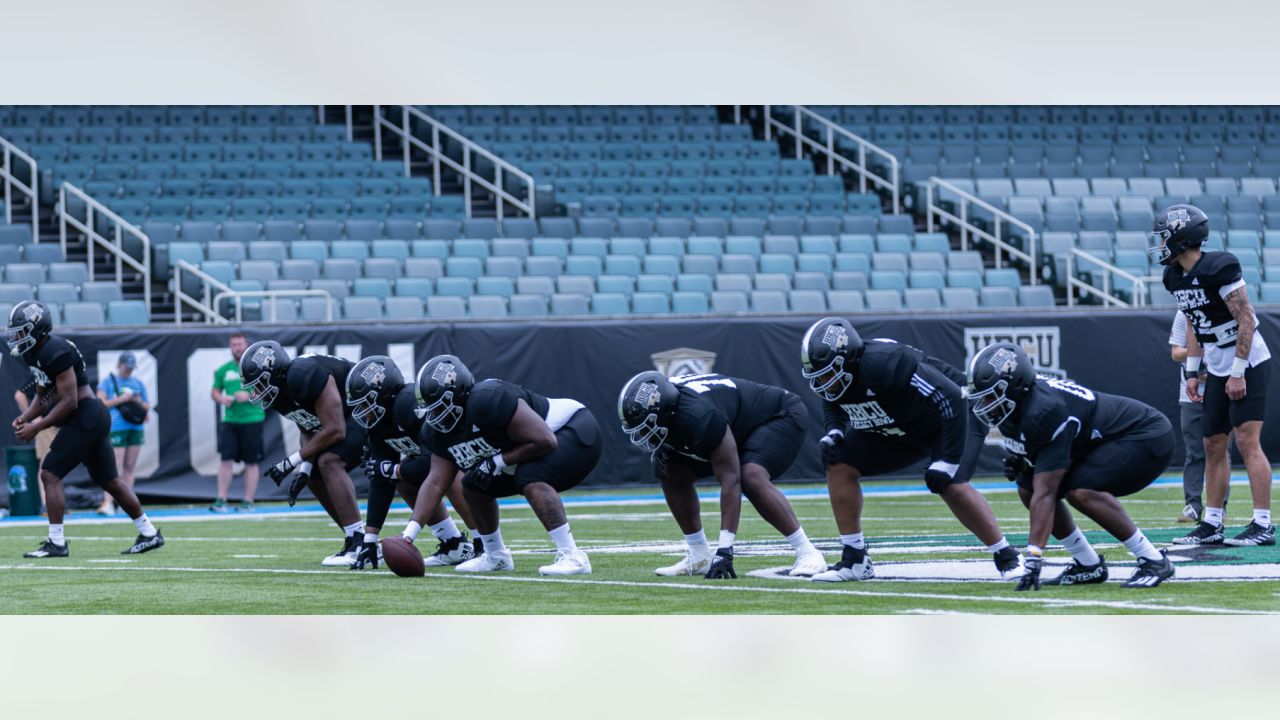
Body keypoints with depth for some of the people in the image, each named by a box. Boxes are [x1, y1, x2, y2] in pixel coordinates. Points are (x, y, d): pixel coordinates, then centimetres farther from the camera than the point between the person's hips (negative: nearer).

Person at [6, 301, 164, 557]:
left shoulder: (56, 352, -20)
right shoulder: (34, 354, 11)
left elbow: (69, 401, -21)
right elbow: (43, 397, 21)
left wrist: (36, 427, -18)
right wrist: (25, 418, 3)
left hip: (85, 417, -10)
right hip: (95, 417, 10)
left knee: (50, 474, -11)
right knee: (109, 480, 16)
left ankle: (57, 543, -11)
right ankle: (149, 534, 23)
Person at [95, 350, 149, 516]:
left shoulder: (138, 384, 15)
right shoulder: (108, 381, 4)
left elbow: (147, 406, 18)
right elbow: (101, 403, -6)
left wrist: (138, 402, -3)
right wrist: (121, 399, -12)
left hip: (135, 428, 5)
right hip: (116, 429, -5)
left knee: (129, 467, 7)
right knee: (114, 467, -14)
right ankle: (107, 503, -19)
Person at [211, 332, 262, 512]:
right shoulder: (224, 370, 11)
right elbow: (215, 391, 18)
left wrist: (249, 395, -17)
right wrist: (222, 399, -4)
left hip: (252, 419, -2)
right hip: (230, 421, 2)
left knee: (251, 462, 2)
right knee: (226, 459, -6)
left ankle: (248, 502, 8)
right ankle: (221, 501, -4)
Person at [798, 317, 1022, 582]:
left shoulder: (884, 364, -38)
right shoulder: (834, 376, -14)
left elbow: (951, 399, -37)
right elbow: (833, 405, 11)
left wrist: (947, 460, -35)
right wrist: (834, 432, -11)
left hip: (954, 418, -8)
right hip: (897, 431, 8)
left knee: (950, 485, -29)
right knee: (840, 465, -3)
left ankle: (1008, 558, -15)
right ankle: (854, 560, 4)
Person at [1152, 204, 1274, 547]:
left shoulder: (1218, 268, -21)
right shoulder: (1176, 277, 5)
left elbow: (1246, 320, -20)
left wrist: (1238, 372, -21)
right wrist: (1192, 371, 13)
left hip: (1248, 364, -9)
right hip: (1218, 370, 9)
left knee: (1247, 441, -13)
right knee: (1214, 446, 9)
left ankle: (1263, 525, -13)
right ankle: (1212, 524, 14)